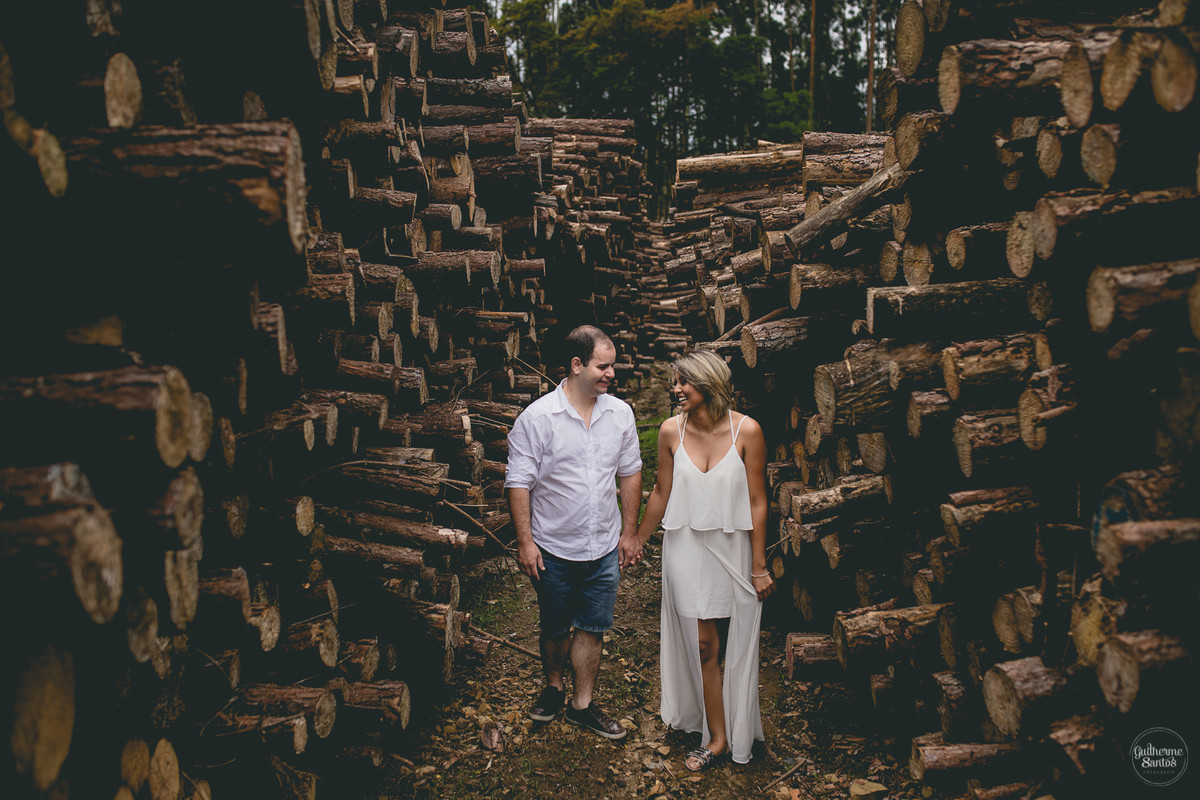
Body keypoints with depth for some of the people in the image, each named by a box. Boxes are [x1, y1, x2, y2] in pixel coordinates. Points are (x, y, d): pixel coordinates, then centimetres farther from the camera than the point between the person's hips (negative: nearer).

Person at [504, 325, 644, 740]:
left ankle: (583, 705, 28)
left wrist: (630, 531, 8)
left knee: (592, 627, 12)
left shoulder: (620, 413, -2)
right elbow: (519, 482, -11)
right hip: (554, 548, -3)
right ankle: (553, 686, 40)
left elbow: (629, 473, 8)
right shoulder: (537, 417, -14)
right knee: (555, 628, 15)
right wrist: (525, 542, -13)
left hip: (604, 549, 3)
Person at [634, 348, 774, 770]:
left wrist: (759, 567, -4)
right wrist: (637, 541, 15)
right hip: (686, 546, 1)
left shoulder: (746, 431, -12)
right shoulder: (671, 430, -6)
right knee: (703, 644, 6)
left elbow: (756, 503, -7)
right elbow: (661, 493, 7)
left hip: (733, 548, -1)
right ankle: (717, 738, 23)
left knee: (736, 644, 10)